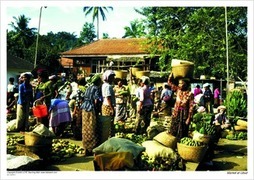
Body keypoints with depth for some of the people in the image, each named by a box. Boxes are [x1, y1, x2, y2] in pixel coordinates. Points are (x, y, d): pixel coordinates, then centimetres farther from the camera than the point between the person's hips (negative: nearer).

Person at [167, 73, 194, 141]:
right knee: (173, 132, 9)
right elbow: (170, 82, 9)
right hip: (176, 114, 5)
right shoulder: (178, 90, 1)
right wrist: (172, 73, 0)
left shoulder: (190, 94, -13)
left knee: (182, 133, 4)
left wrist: (189, 118, -14)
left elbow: (191, 107, -12)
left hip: (184, 115, -5)